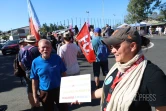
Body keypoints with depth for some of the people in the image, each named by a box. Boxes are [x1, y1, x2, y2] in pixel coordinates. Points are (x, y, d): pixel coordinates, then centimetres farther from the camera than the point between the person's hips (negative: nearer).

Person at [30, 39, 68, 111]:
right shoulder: (35, 62, -11)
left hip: (59, 90, 0)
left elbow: (63, 74, -2)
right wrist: (35, 96, -3)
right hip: (45, 93, 0)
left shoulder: (57, 58, -10)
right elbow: (34, 80, -4)